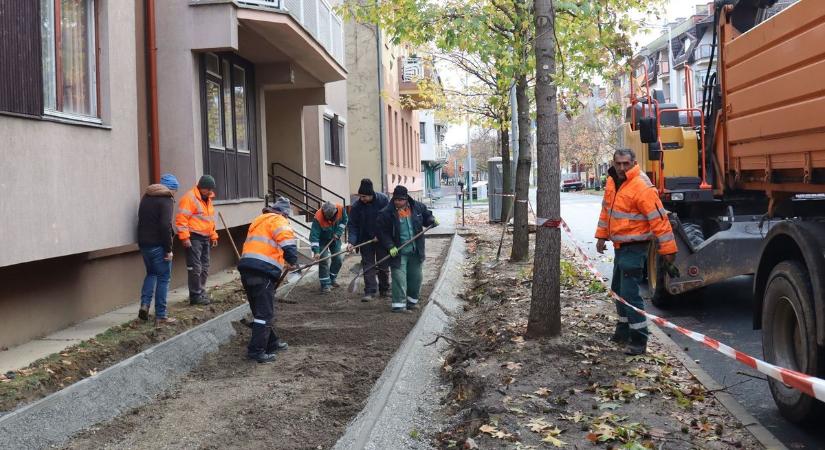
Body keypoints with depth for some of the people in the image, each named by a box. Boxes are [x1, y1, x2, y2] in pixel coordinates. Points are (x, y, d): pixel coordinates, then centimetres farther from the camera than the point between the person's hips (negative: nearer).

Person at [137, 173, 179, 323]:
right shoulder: (166, 200, -11)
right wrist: (168, 249, -16)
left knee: (151, 273, 23)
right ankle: (160, 315, 3)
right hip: (158, 245, -7)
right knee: (163, 277, 1)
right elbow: (165, 226, -20)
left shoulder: (146, 197, 14)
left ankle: (145, 304, 6)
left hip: (143, 243, 7)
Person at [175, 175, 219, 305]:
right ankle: (195, 296, -6)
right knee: (195, 268, -9)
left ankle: (201, 292, 20)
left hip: (205, 238, 9)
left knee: (204, 268, 12)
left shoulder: (208, 199, 16)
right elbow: (181, 219, -18)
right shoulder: (189, 198, -13)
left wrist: (213, 236, 22)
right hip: (193, 238, -9)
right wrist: (185, 237, -22)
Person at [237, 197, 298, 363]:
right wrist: (291, 262, -1)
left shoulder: (259, 221, 27)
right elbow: (288, 242, -16)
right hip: (263, 271, -9)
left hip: (246, 269, 9)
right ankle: (256, 351, -7)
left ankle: (272, 343, 31)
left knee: (261, 310, 19)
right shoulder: (278, 221, 0)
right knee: (265, 313, -5)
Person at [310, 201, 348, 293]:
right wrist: (316, 251, -41)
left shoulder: (341, 209, -26)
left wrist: (338, 233, -13)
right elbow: (314, 235, -36)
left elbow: (344, 221, -4)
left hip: (335, 238, 4)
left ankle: (332, 279, 27)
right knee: (324, 261, -13)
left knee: (338, 259, 7)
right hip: (322, 240, -4)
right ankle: (325, 284, -4)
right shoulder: (318, 218, -37)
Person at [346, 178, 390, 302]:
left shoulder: (383, 200, -13)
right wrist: (351, 242, -22)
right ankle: (370, 291, -2)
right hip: (365, 240, 1)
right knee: (368, 265, -4)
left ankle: (385, 289, 23)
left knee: (384, 265, 9)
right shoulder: (356, 206, -10)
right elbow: (353, 226, -9)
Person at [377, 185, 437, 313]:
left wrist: (432, 221, -4)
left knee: (416, 277, 12)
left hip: (416, 251, 4)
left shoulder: (417, 207, 0)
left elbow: (426, 215, 18)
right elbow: (382, 233, -8)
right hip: (398, 252, -4)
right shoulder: (386, 213, -10)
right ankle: (399, 303, -3)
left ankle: (412, 300, 30)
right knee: (399, 277, -9)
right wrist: (390, 246, -19)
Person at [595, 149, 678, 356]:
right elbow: (606, 210, 19)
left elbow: (659, 219, -21)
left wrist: (668, 248, -20)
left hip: (634, 247, -9)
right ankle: (624, 331, 34)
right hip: (620, 245, 9)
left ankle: (639, 340, -4)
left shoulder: (642, 187, -21)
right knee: (618, 289, 19)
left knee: (629, 292, -11)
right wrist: (601, 236, 18)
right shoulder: (612, 182, 6)